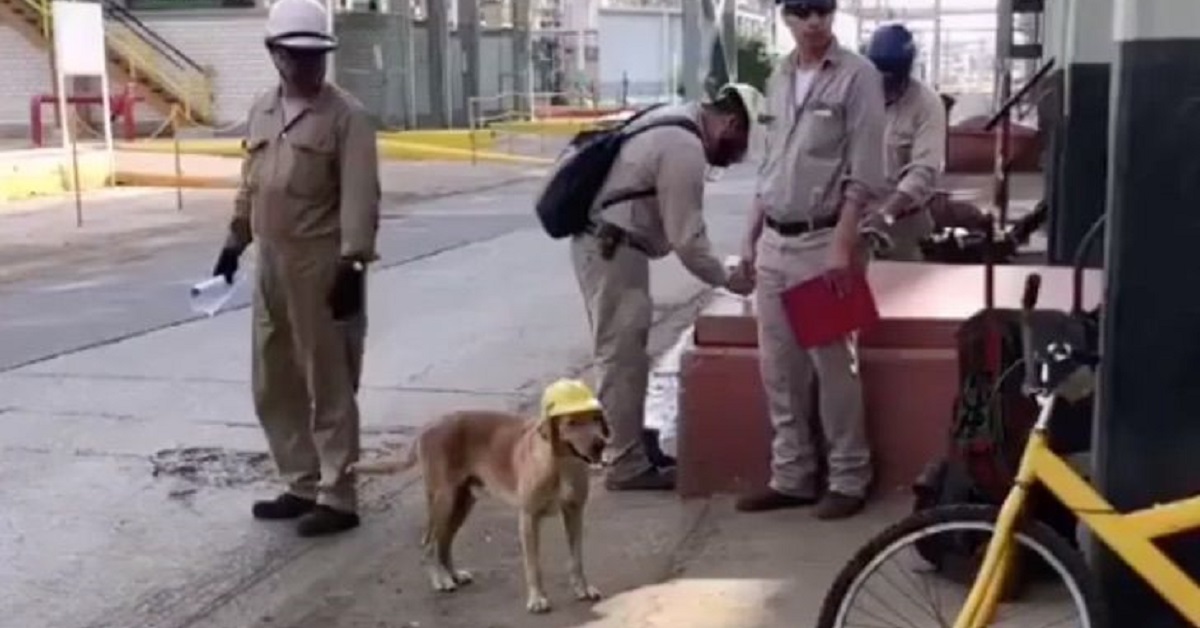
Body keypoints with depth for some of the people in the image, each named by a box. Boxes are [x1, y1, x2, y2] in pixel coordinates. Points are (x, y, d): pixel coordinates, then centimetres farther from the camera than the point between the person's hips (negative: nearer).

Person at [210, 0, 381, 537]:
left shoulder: (346, 115, -9)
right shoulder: (262, 110, 13)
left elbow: (359, 197, -15)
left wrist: (353, 263, -22)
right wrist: (236, 241, 20)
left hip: (324, 267, -8)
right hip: (272, 263, 8)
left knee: (329, 387, -1)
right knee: (275, 386, 14)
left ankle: (337, 498, 8)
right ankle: (303, 485, 27)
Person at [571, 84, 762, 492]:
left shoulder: (678, 122, 13)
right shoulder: (685, 148, -19)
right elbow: (686, 237, -18)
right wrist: (725, 278, -5)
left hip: (607, 244, 11)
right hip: (612, 249, -11)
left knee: (621, 354, 16)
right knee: (622, 358, -5)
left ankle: (627, 448, 26)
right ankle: (627, 466, 1)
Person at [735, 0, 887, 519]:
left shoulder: (857, 76, -7)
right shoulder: (778, 78, 12)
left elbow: (864, 174, -11)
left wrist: (842, 245, -16)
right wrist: (751, 236, 15)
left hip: (822, 241, -6)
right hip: (775, 242, 6)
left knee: (833, 367, 0)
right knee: (778, 368, 9)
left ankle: (848, 478, 12)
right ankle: (791, 477, 19)